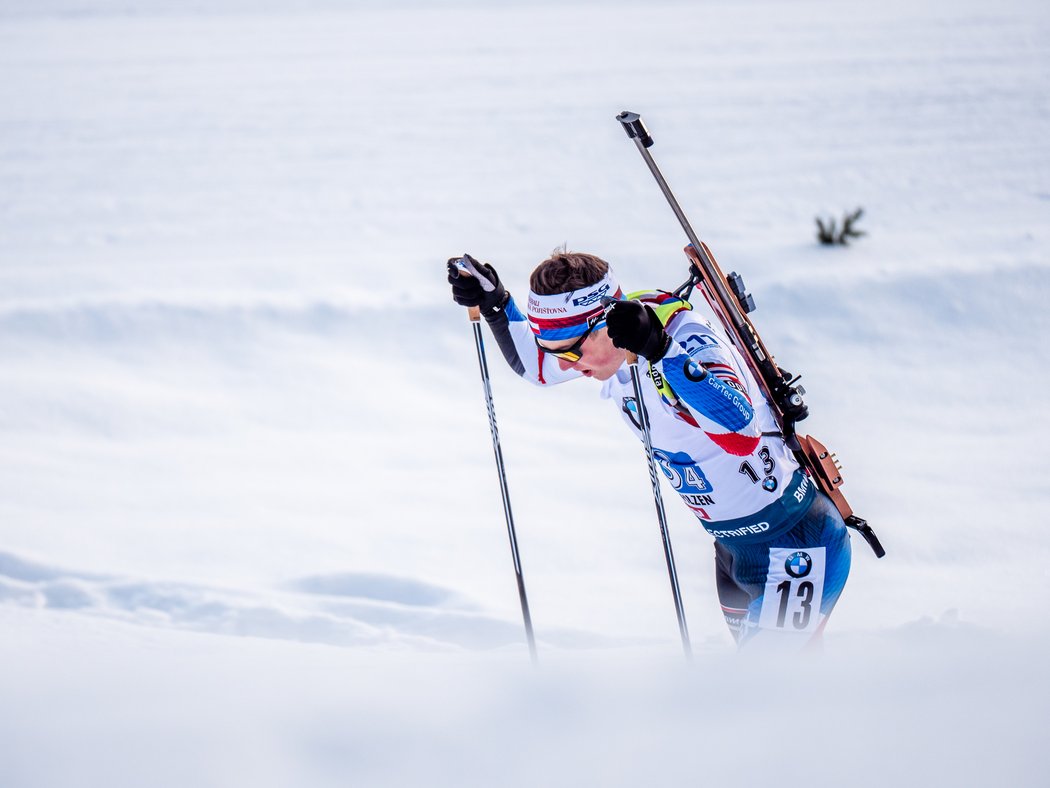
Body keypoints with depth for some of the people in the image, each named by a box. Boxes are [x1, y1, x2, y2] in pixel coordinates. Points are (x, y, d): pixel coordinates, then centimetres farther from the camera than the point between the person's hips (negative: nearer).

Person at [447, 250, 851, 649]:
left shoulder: (687, 340, -30)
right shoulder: (615, 339, -7)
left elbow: (742, 433, -48)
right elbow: (535, 364, 14)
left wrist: (661, 351, -55)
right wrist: (493, 303, -1)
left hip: (798, 544, -9)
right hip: (732, 545, 9)